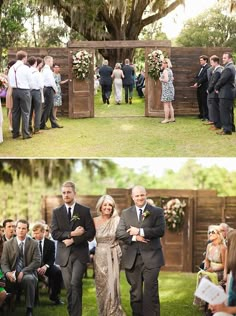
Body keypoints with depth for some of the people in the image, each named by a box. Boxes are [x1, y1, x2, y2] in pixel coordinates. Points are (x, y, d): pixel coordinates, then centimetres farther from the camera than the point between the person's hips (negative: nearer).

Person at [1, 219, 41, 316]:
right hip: (12, 275, 1)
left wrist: (23, 272, -18)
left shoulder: (34, 244, 5)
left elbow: (36, 262, -4)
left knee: (29, 279, -37)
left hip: (28, 274, -1)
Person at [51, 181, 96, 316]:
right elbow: (55, 233, 0)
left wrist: (73, 240, -11)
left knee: (75, 284, -15)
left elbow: (91, 232, -3)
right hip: (64, 254, 3)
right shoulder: (57, 212, 9)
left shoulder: (84, 211, 3)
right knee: (69, 287, 6)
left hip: (80, 253, -3)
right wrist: (71, 233, -13)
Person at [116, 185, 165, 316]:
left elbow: (161, 230, -10)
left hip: (151, 257, -3)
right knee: (135, 292, 9)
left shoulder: (157, 211, 4)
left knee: (150, 292, -4)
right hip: (132, 258, 3)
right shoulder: (125, 213, 12)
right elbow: (119, 233, 2)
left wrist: (139, 231, -13)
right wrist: (134, 237, -15)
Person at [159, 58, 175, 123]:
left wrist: (161, 79, -7)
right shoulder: (170, 70, 14)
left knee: (166, 104, -6)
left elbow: (166, 80, -25)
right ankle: (172, 118, 17)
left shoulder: (165, 71, -14)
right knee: (169, 104, 14)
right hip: (171, 87, 10)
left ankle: (166, 119, -6)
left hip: (166, 88, -10)